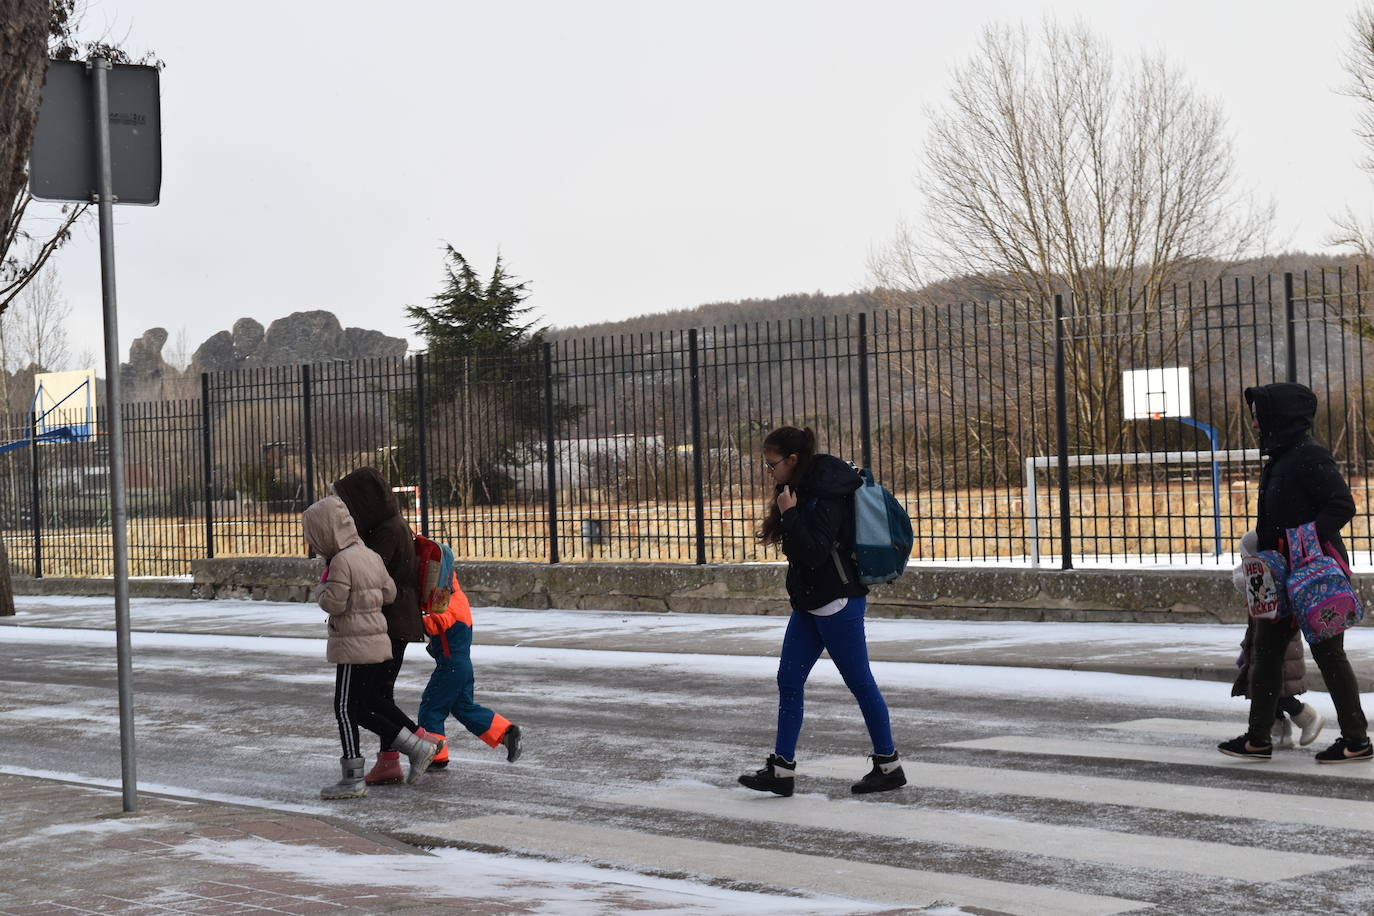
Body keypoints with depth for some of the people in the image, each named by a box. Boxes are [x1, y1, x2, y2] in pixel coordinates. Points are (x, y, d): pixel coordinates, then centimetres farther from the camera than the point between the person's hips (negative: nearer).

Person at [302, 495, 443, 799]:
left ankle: (353, 779, -2)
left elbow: (334, 603, -18)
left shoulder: (341, 561, -16)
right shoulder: (371, 556, 9)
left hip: (353, 647, -9)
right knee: (369, 705, 20)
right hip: (377, 644, 9)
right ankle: (418, 747, 17)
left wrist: (322, 587, 0)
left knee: (346, 710, -2)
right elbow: (389, 593, 15)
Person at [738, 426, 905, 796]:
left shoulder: (826, 496, -19)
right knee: (788, 681, 6)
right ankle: (781, 770, 8)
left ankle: (889, 766, 10)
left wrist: (789, 513, -23)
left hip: (837, 602, -10)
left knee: (860, 683, -1)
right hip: (809, 603, 10)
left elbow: (813, 553, -25)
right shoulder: (804, 489, 11)